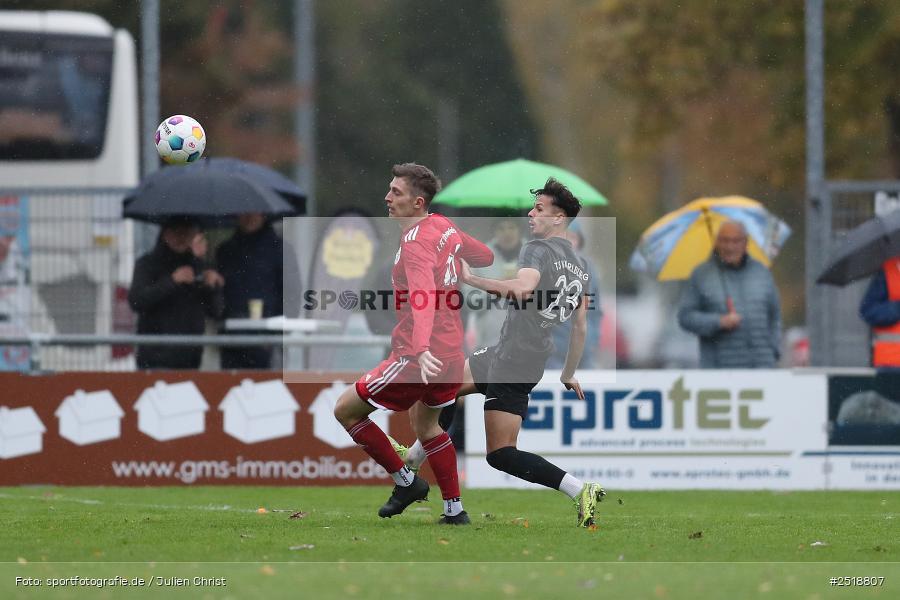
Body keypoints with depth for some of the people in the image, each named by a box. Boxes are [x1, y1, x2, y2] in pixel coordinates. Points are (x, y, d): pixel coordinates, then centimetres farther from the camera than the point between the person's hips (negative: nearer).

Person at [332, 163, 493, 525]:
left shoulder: (415, 242, -19)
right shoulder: (445, 227, 7)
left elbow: (423, 298, -34)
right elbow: (485, 256, 24)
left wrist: (421, 349, -47)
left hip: (419, 357, -9)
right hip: (451, 352, 9)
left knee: (346, 410, 2)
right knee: (426, 424, 29)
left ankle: (405, 481, 7)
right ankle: (454, 511, 27)